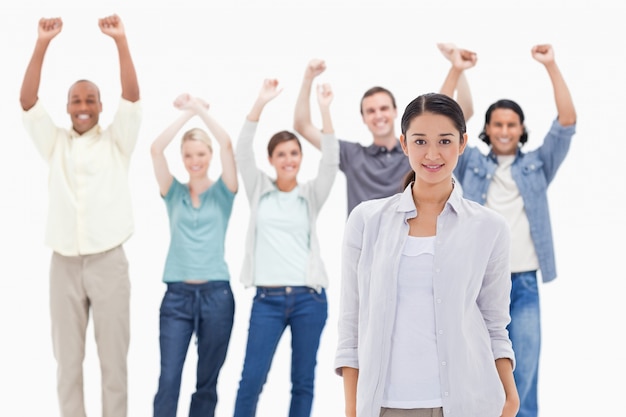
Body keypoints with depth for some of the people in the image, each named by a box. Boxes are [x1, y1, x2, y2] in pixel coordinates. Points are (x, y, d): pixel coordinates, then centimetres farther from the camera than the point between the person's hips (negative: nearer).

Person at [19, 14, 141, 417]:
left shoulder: (116, 141, 5)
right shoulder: (55, 143, 9)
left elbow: (132, 97, -8)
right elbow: (27, 101, -2)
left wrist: (121, 40, -18)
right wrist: (43, 43, -12)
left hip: (108, 262, -2)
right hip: (64, 264, 2)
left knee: (114, 359, 2)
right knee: (67, 360, 7)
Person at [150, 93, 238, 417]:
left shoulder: (222, 192, 6)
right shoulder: (174, 193, 9)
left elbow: (227, 144, -9)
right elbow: (156, 149, -5)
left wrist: (200, 109, -3)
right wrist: (186, 112, -2)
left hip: (216, 294, 0)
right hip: (177, 295, 0)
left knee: (207, 382, 7)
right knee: (168, 379, -6)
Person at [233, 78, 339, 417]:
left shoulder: (310, 195, 7)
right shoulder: (259, 190, 8)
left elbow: (330, 162, -8)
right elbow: (243, 152, -5)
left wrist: (325, 110, -19)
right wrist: (260, 104, -16)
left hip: (309, 298, 1)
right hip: (267, 299, -1)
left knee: (303, 381, 6)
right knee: (252, 378, -5)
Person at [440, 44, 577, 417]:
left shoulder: (537, 165, 10)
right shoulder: (472, 165, 10)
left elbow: (567, 122, 0)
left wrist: (551, 66, -7)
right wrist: (456, 71, -8)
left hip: (524, 285, 0)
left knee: (524, 373, 1)